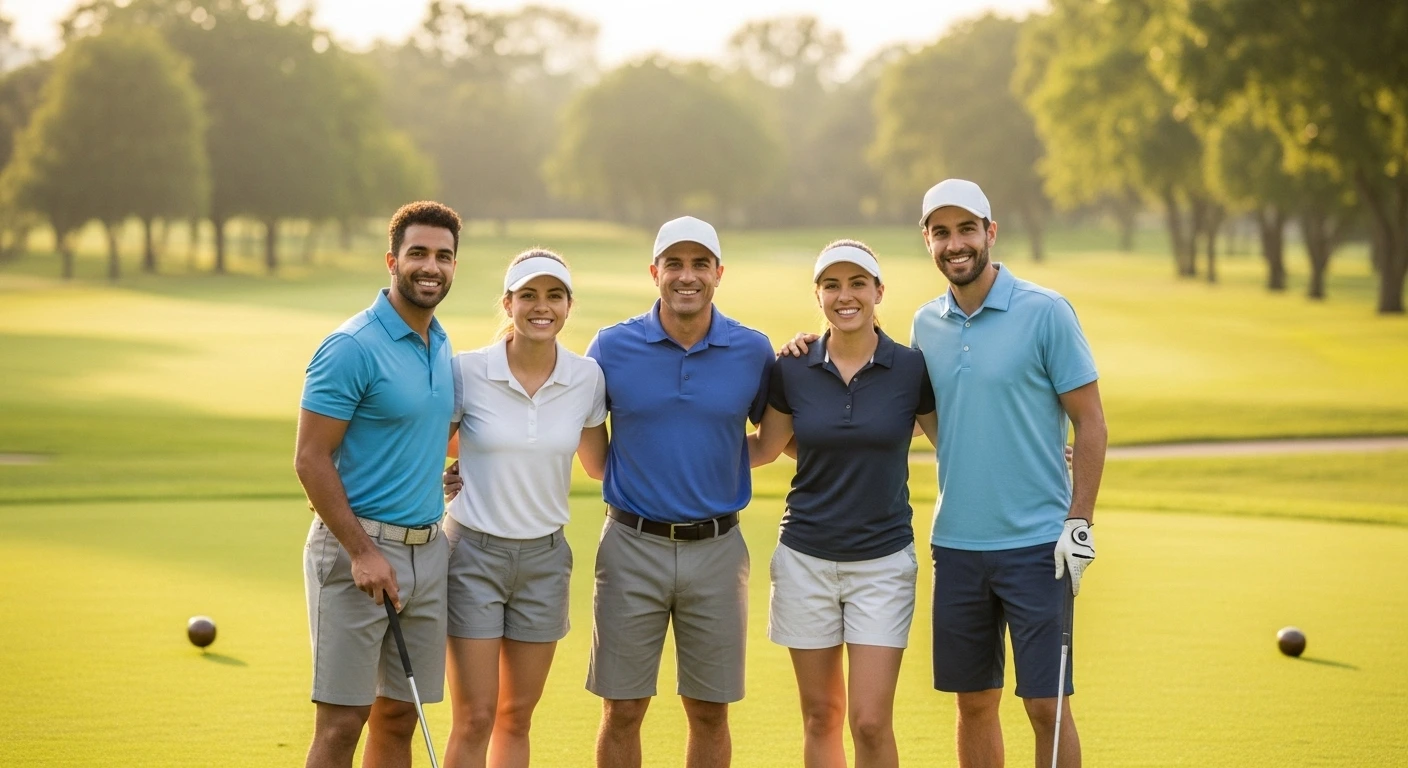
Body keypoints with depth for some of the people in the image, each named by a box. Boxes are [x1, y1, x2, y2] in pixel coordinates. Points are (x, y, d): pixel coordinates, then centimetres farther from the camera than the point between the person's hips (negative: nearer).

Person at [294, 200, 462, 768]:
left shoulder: (441, 345, 12)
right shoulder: (353, 348, -12)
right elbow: (310, 459, -14)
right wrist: (362, 551, -19)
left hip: (428, 548, 7)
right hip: (357, 549, -7)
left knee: (398, 717, 10)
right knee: (341, 722, -6)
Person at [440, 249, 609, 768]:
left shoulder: (587, 378, -1)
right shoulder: (467, 371, -10)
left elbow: (598, 466, 13)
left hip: (545, 557, 3)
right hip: (473, 553, -3)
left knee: (516, 719, 10)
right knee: (474, 721, -4)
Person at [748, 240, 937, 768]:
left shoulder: (911, 369, -4)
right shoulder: (792, 371, -1)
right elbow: (763, 449, 13)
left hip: (882, 561, -2)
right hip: (806, 559, 2)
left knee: (871, 722, -8)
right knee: (821, 717, 8)